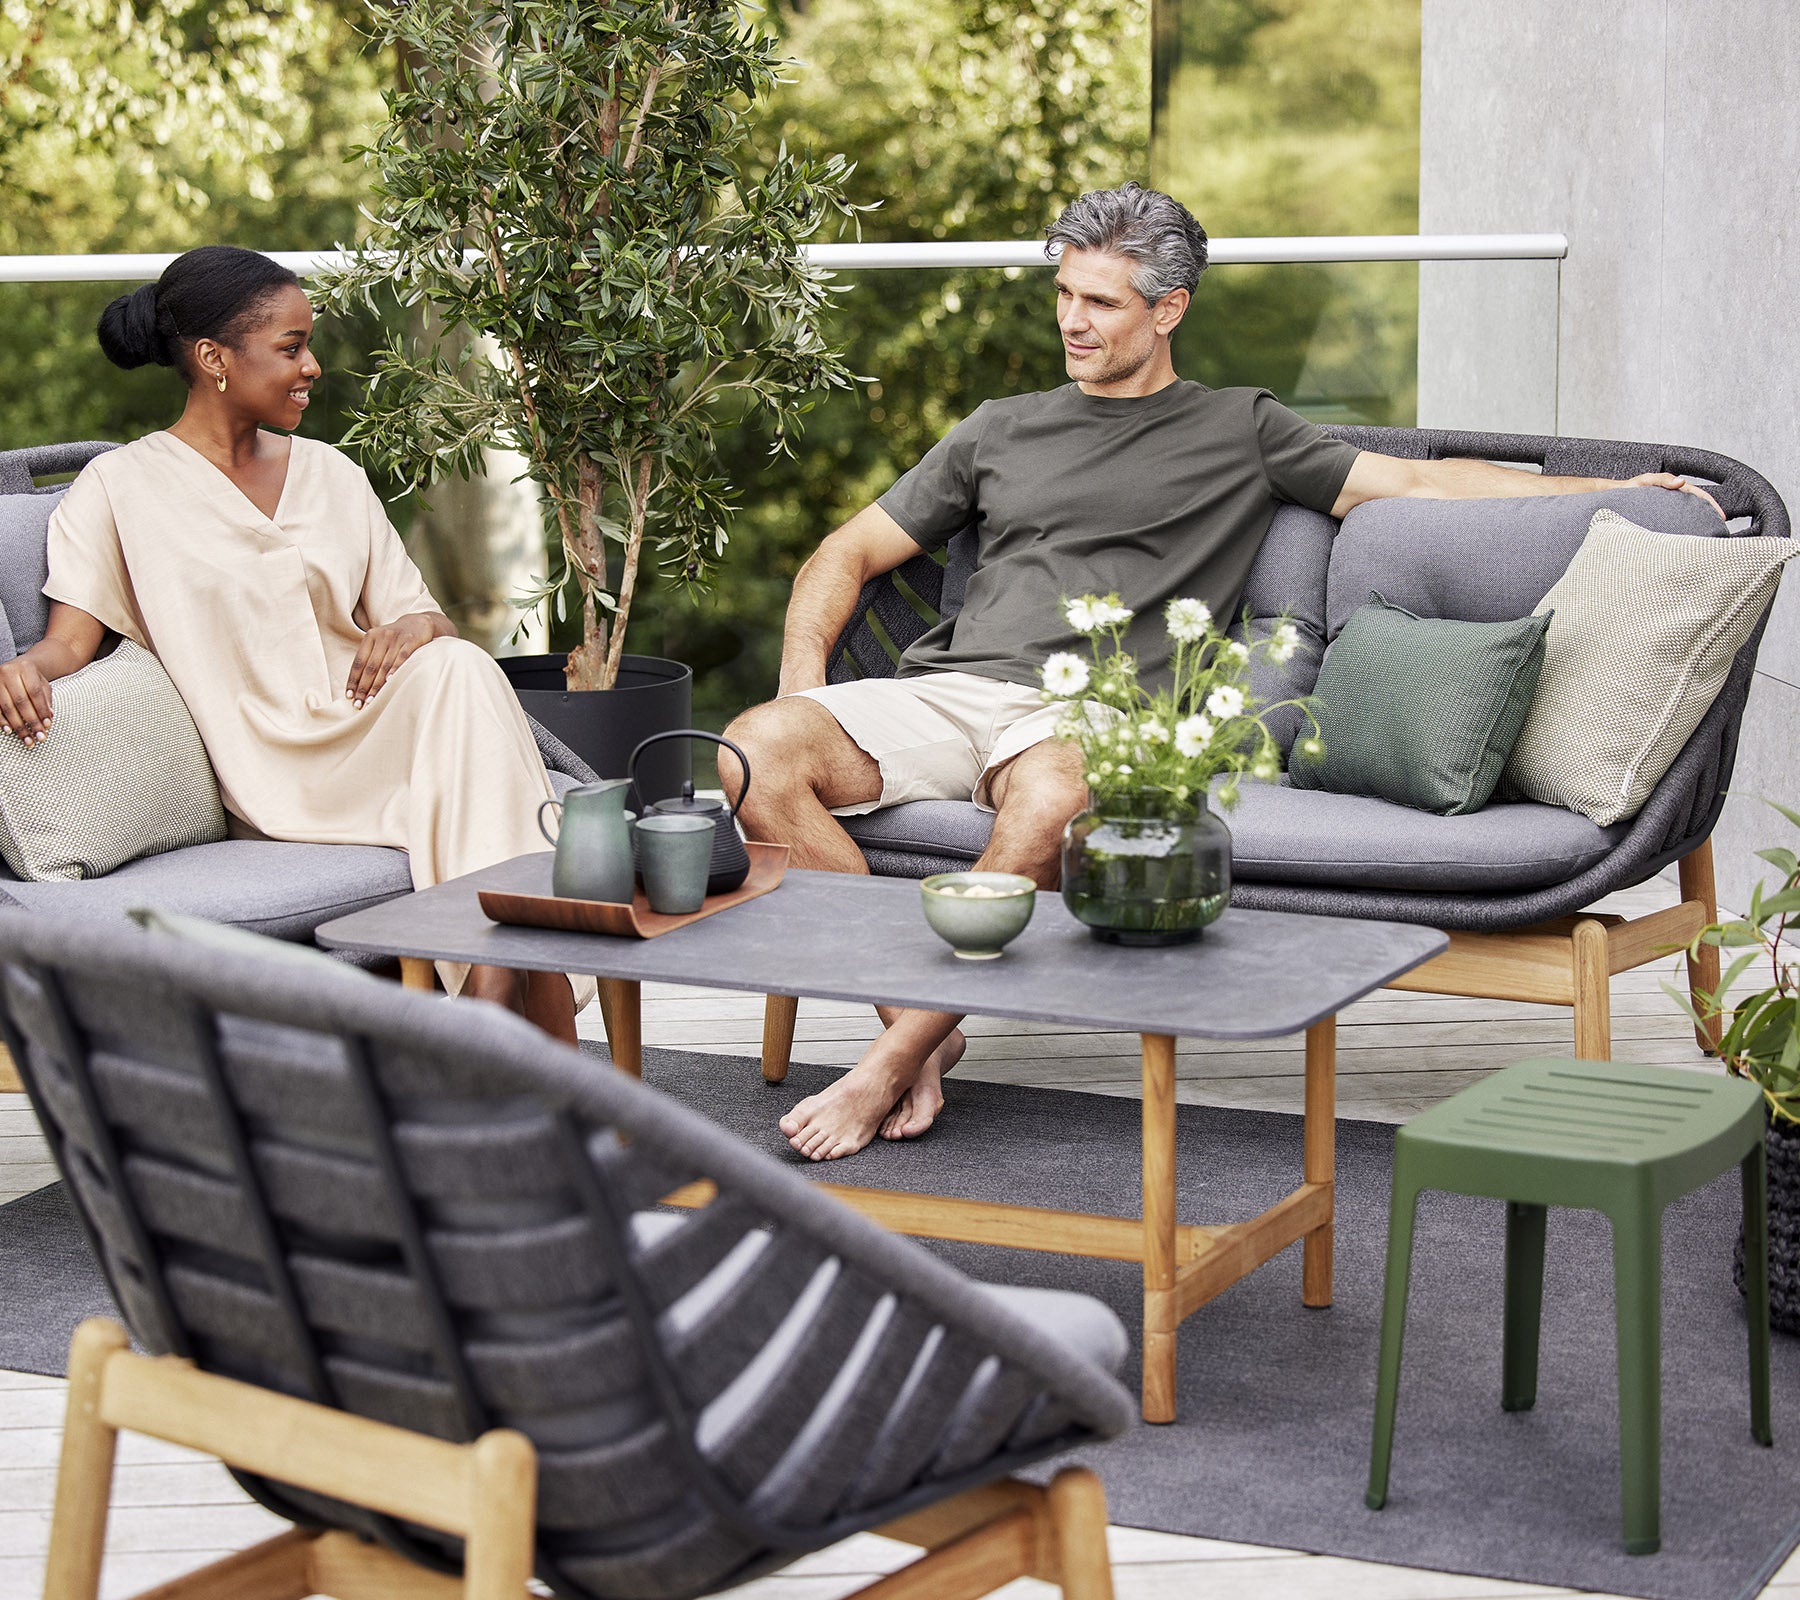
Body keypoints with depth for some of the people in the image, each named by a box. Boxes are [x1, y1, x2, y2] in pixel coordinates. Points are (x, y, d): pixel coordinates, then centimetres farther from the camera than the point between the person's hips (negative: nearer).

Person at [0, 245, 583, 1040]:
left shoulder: (330, 474, 19)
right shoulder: (121, 487, 5)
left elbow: (416, 612, 16)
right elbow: (70, 639, -2)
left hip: (370, 727, 4)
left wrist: (420, 629, -10)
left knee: (460, 668, -31)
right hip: (269, 774, -4)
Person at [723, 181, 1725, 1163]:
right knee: (759, 749, -25)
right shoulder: (1002, 431, 25)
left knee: (1051, 798, -41)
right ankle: (917, 1015, -18)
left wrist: (1609, 491, 6)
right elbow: (852, 554, 27)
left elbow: (1415, 482, 14)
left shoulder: (1240, 433, 18)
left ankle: (897, 1058, -29)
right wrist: (805, 678, 8)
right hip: (947, 686, 4)